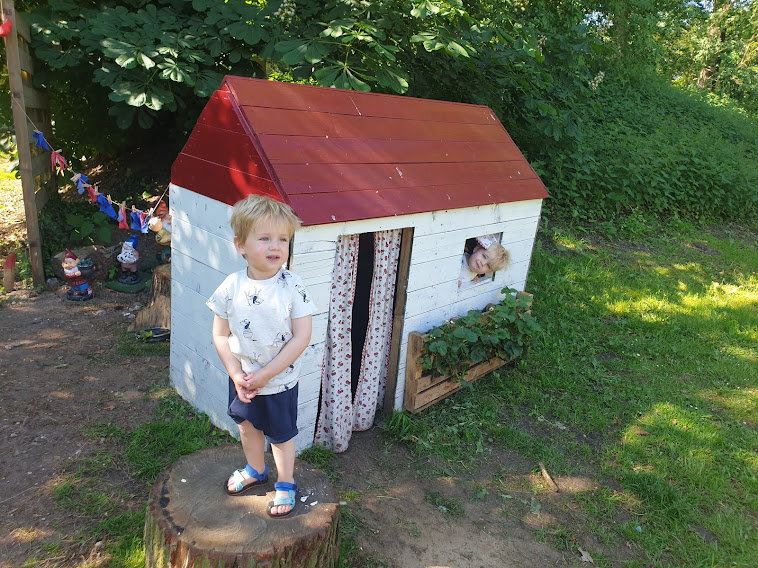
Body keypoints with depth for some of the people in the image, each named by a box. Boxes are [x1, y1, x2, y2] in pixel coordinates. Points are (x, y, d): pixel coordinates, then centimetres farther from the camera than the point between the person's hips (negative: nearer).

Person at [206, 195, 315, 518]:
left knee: (281, 435, 15)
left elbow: (301, 337, -21)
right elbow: (221, 335, -6)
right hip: (242, 379, 4)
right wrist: (236, 375, -15)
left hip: (280, 380, -3)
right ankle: (255, 471, 54)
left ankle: (285, 485, 41)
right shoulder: (231, 287, -13)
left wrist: (264, 374, -21)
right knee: (247, 427, 25)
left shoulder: (292, 287, -21)